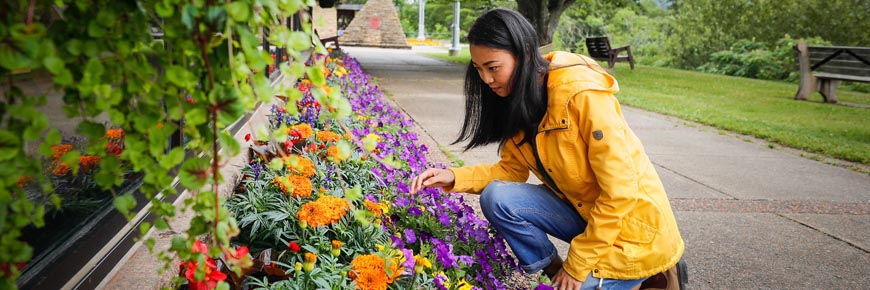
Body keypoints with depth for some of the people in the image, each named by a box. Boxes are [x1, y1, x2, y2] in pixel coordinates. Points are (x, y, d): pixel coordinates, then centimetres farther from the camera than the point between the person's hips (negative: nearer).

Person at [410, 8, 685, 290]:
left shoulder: (583, 93, -27)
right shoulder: (517, 97, -4)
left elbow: (621, 191, -25)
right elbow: (512, 170, 4)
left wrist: (577, 265, -18)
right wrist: (454, 177, -13)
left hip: (632, 224, -6)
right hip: (582, 211, 6)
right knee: (497, 198, -15)